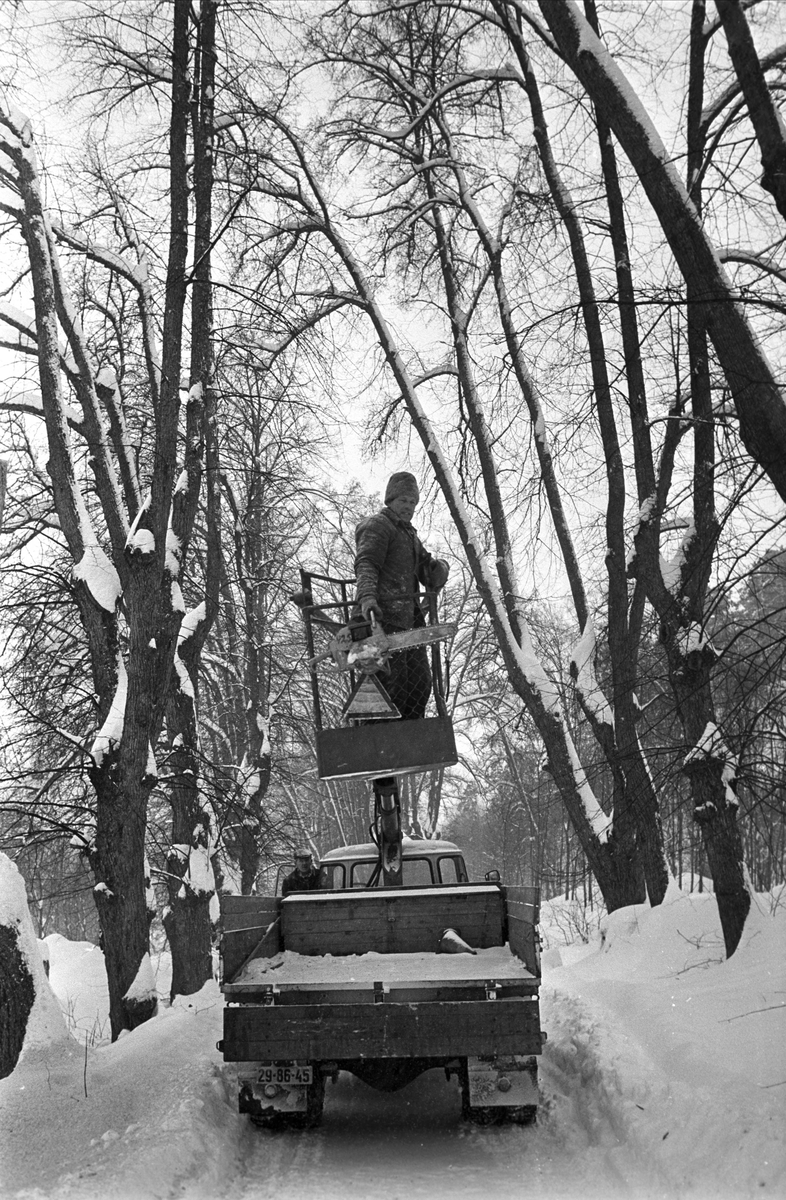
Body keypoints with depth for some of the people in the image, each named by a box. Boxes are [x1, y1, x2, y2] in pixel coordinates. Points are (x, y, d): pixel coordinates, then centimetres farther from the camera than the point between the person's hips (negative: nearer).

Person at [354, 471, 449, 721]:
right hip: (385, 615, -9)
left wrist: (438, 568, -6)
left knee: (420, 682, 6)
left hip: (408, 617, 9)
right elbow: (366, 564, -17)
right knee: (392, 682, -14)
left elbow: (426, 565, 20)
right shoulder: (377, 526, -2)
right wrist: (367, 597, -35)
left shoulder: (408, 533, 28)